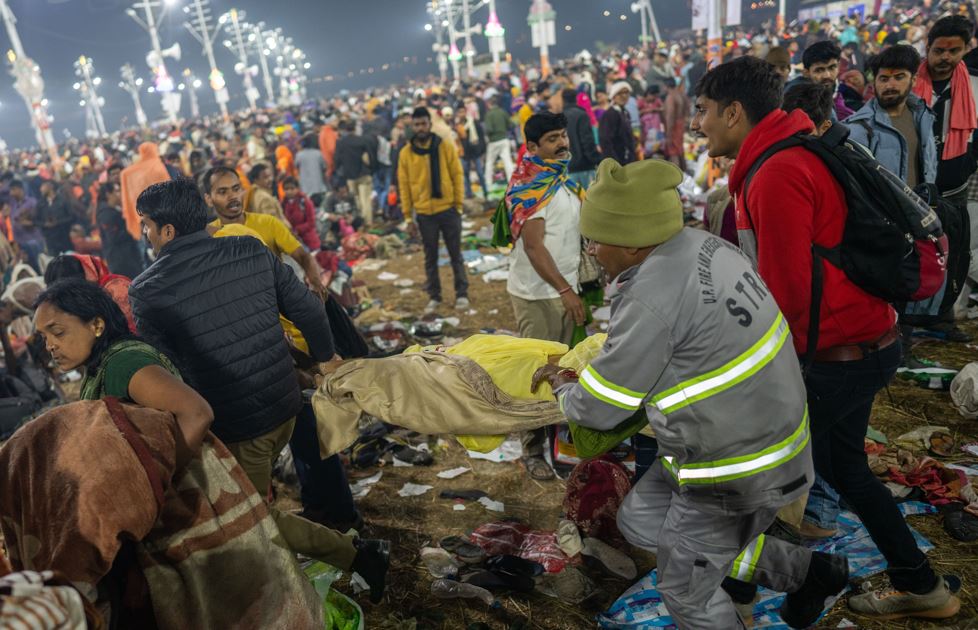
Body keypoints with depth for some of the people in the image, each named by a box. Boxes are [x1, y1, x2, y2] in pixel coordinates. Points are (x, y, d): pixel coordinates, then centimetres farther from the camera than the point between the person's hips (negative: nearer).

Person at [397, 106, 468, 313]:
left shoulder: (445, 146, -2)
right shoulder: (406, 153, 0)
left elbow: (457, 175, 0)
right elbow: (404, 185, 2)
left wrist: (458, 205, -5)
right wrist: (408, 217, 0)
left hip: (448, 209, -1)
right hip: (424, 213, 1)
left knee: (455, 255, 7)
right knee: (431, 258, 10)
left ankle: (462, 294, 18)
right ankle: (434, 297, 20)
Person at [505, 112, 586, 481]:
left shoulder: (564, 180, 11)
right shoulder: (529, 185, -14)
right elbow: (533, 246, -20)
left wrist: (573, 288, 11)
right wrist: (565, 290, -22)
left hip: (565, 289, 8)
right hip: (537, 294, -8)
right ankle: (532, 450, 11)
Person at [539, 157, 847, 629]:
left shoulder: (652, 303, -29)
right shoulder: (703, 246, -3)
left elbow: (597, 409, -17)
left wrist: (563, 388, 4)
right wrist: (589, 372, 10)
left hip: (736, 467, -8)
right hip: (760, 432, 9)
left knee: (686, 591, 13)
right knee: (639, 521, 21)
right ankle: (803, 570, 28)